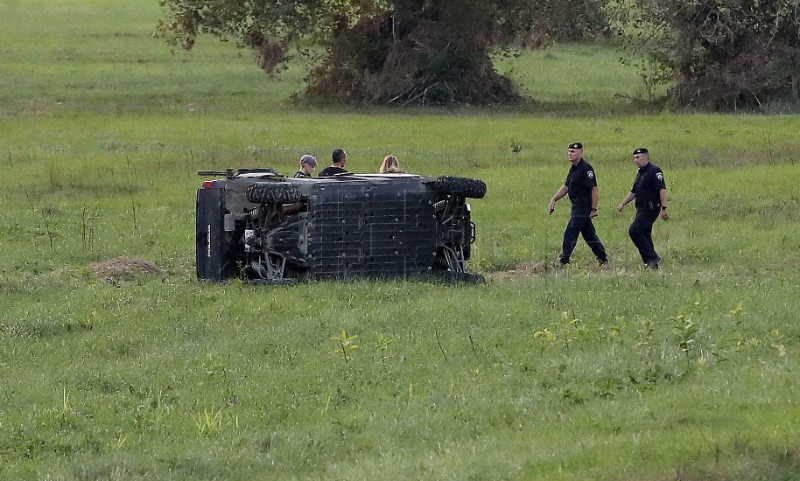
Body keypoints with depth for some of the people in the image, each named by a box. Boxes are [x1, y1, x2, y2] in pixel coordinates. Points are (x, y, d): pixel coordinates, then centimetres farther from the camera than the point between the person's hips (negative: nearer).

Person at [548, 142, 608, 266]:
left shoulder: (585, 169, -16)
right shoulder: (573, 169, 14)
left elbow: (595, 189, -20)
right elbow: (566, 187, 21)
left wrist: (594, 209, -22)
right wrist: (554, 199, 9)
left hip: (583, 205, -10)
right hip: (577, 206, 10)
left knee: (570, 233, -11)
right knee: (589, 234, 16)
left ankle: (563, 261, -10)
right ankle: (603, 259, 24)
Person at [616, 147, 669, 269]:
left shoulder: (654, 171, -11)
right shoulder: (640, 173, 19)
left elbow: (662, 189, -19)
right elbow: (633, 192, 28)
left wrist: (664, 208, -24)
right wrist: (623, 204, 25)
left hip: (650, 208, -10)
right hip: (642, 209, 10)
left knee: (634, 231, -17)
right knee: (644, 235, 9)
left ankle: (652, 258, -13)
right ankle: (651, 263, 12)